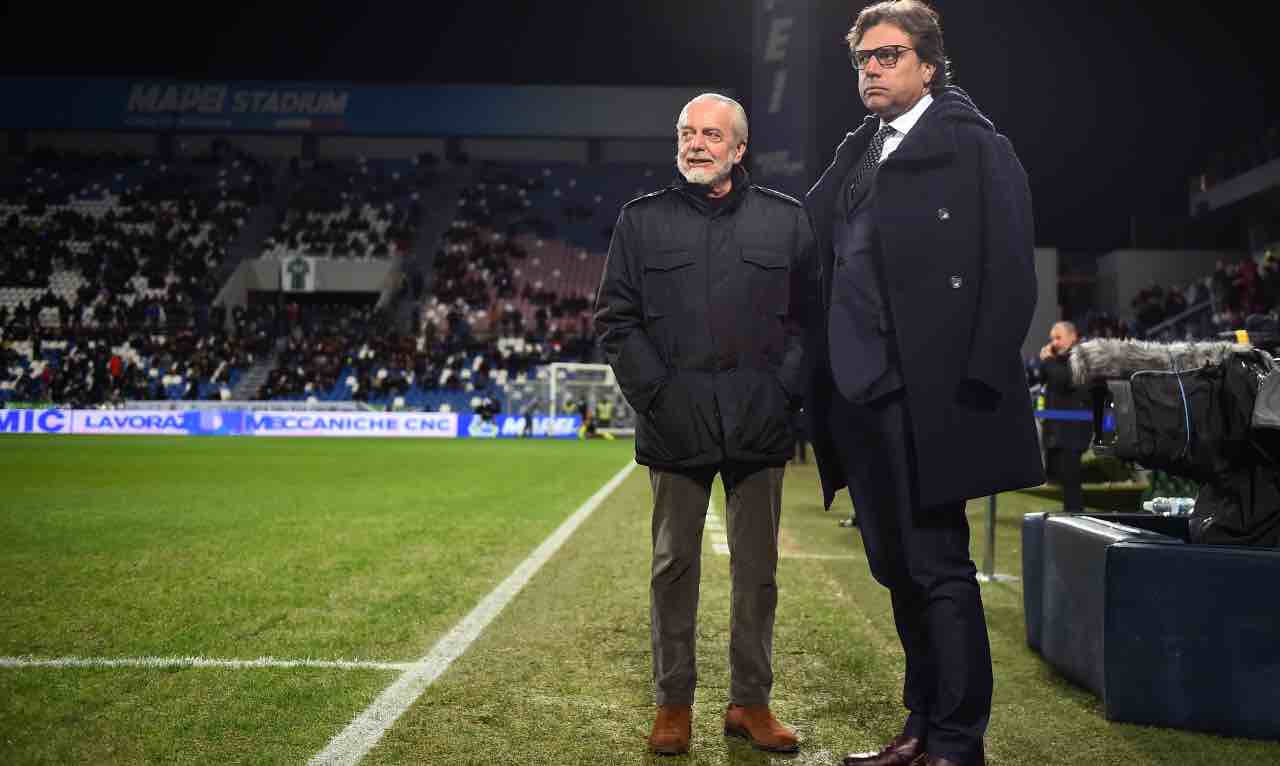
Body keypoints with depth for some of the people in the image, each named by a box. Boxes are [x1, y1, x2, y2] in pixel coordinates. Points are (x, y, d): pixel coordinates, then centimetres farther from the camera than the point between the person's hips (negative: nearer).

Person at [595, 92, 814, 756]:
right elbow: (615, 318, 4)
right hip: (676, 423, 0)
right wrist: (655, 393, -6)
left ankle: (750, 702, 20)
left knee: (757, 568, 8)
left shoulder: (786, 220, 9)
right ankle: (673, 703, 17)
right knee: (674, 565, 6)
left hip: (759, 424, 1)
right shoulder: (641, 221, 8)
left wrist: (785, 391, -6)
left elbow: (809, 315, 6)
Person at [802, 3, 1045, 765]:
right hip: (857, 397, 7)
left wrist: (976, 386, -15)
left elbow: (1011, 274, -9)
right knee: (897, 569, 14)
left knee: (939, 569, -1)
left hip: (924, 399, -7)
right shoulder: (857, 155, 17)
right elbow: (807, 241, 15)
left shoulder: (974, 146, -3)